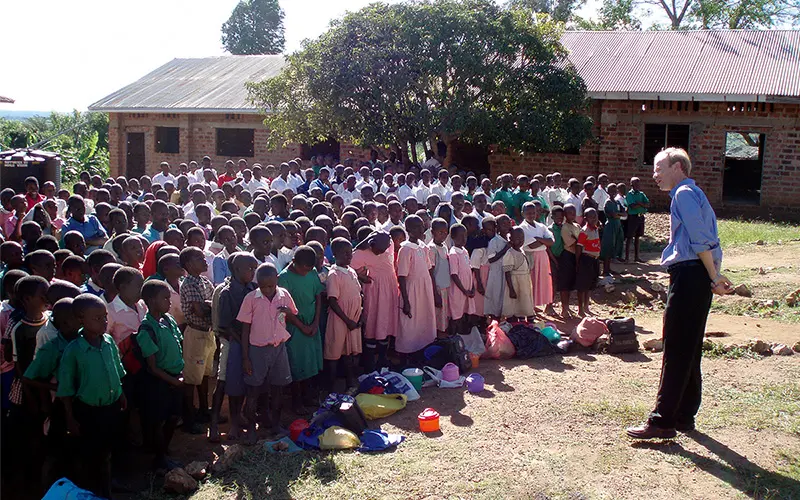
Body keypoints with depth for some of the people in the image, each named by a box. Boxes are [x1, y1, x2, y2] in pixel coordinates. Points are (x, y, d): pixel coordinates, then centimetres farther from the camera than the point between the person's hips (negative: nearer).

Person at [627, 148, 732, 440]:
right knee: (690, 351, 14)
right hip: (699, 277, 10)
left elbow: (702, 240, -17)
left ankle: (662, 422, -3)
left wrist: (713, 277, -14)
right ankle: (684, 417, 23)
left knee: (676, 352, -7)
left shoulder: (684, 194, -10)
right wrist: (715, 276, 9)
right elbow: (710, 241, 16)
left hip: (689, 276, -10)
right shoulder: (694, 194, 21)